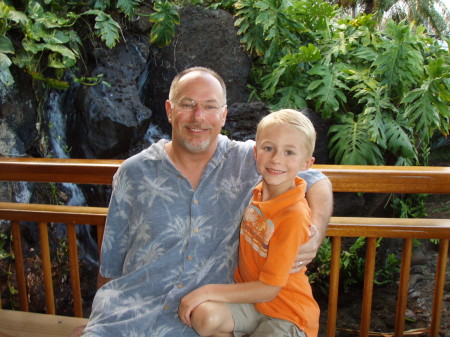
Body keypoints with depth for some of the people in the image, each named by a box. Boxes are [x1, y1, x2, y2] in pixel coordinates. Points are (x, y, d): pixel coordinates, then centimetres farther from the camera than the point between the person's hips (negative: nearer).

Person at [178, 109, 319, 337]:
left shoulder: (294, 216, -24)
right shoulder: (256, 193, -5)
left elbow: (268, 289, -19)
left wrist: (209, 291, -19)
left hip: (287, 314, -5)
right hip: (249, 297, 5)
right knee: (204, 315, -24)